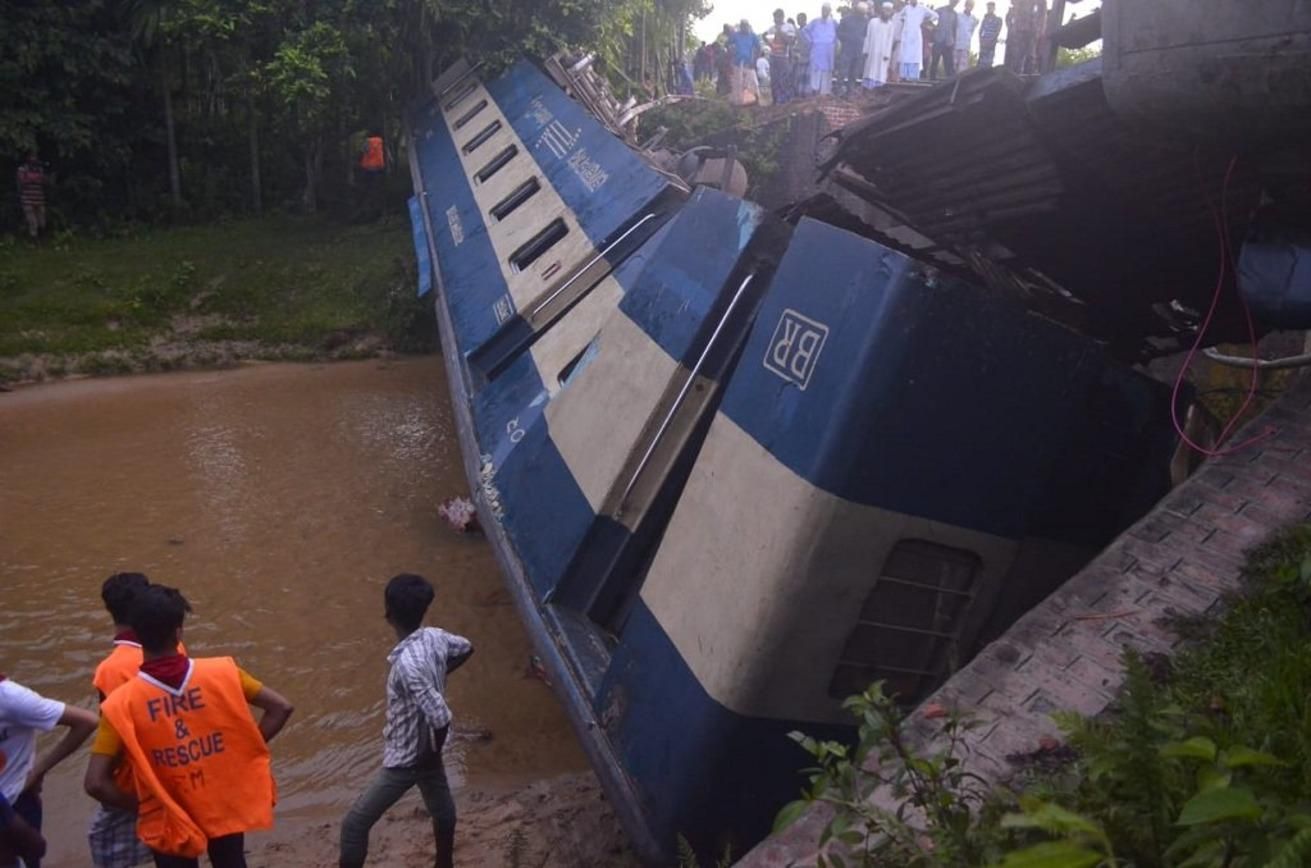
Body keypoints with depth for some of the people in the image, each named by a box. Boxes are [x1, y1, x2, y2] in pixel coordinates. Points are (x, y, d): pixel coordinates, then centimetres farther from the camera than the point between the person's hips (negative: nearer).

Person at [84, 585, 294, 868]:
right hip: (227, 805, 1)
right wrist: (244, 751, -1)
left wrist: (141, 805, -4)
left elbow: (96, 783, -20)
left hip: (171, 820, -1)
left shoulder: (122, 704, -18)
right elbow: (280, 707, -11)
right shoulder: (222, 673, -15)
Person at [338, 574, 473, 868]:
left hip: (407, 758, -8)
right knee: (441, 805, 29)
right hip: (425, 749, 8)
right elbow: (466, 648, 11)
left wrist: (430, 756, -17)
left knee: (355, 824, 5)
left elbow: (441, 718, -35)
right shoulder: (435, 637, -12)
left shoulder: (407, 663, -36)